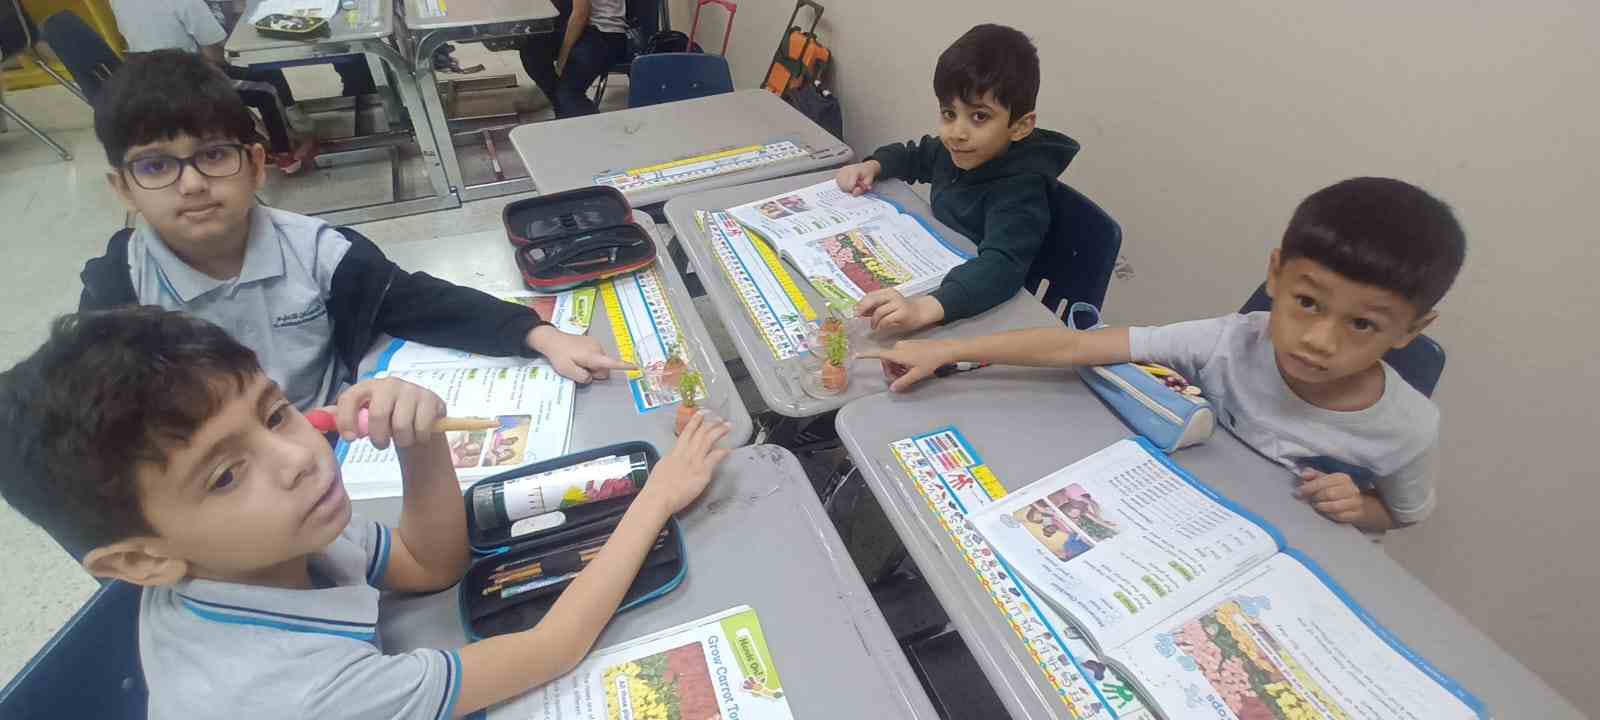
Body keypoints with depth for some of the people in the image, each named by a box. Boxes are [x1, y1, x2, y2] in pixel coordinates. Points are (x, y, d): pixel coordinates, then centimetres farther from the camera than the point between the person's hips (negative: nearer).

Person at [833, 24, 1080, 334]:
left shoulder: (1020, 193, -28)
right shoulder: (959, 150, -5)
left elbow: (1000, 267, -45)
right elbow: (912, 156, 16)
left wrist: (924, 308, -61)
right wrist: (872, 166, -5)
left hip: (983, 314, -7)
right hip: (936, 277, 7)